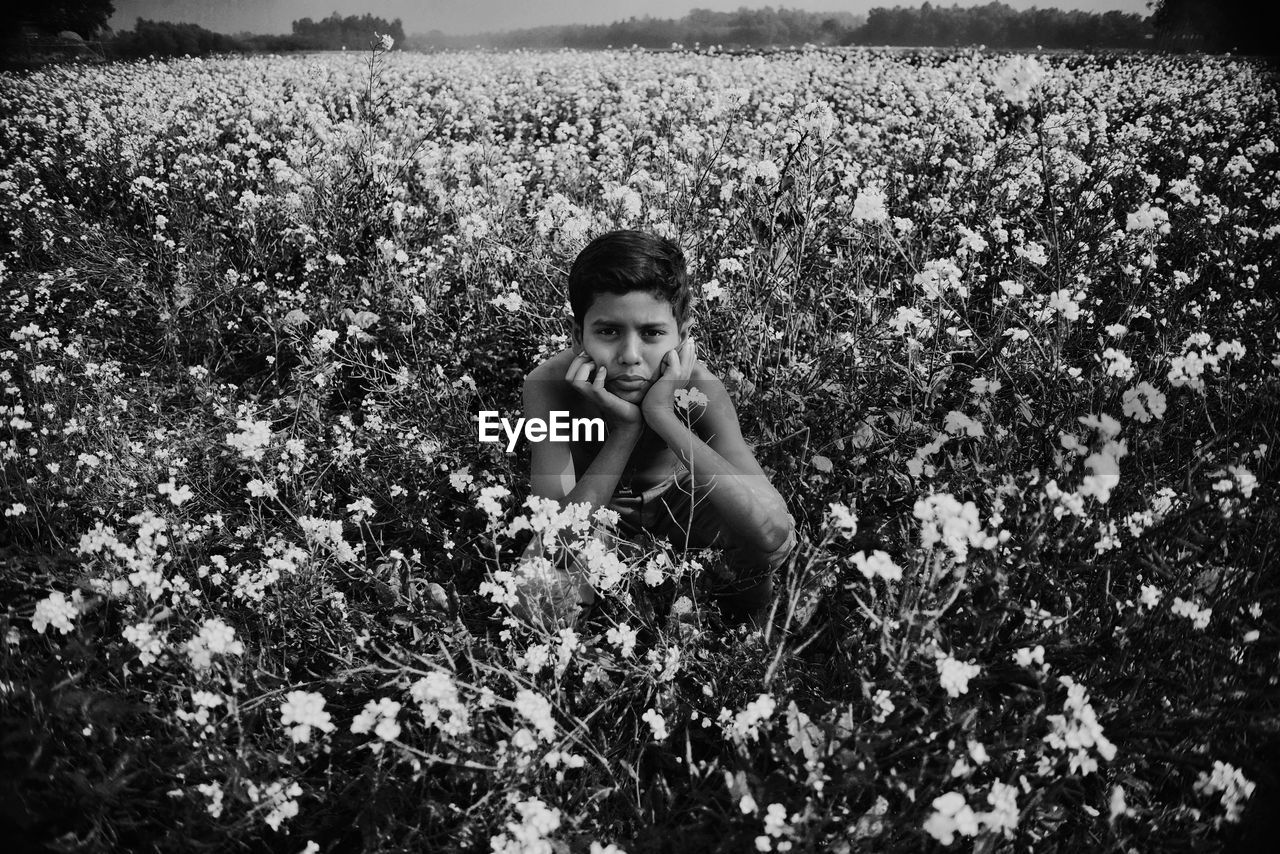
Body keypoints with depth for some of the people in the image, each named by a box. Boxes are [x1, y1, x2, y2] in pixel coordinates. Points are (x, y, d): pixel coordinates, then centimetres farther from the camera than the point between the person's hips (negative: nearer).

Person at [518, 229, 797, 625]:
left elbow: (772, 532, -43)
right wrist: (624, 430, -44)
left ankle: (742, 614, 9)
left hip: (676, 497, 1)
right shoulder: (548, 386, -31)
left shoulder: (697, 387, -30)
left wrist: (663, 416, -45)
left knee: (774, 539, -27)